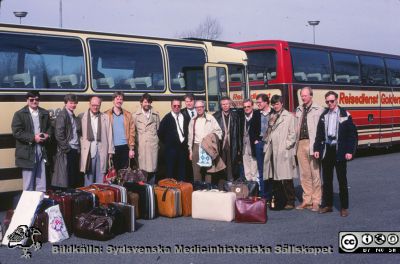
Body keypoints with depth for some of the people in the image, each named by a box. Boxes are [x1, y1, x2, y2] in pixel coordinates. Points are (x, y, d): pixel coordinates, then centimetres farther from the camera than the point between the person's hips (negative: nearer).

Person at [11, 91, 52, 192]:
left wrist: (47, 135, -3)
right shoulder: (19, 114, -4)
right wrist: (33, 138, -18)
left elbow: (49, 128, 20)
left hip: (41, 151, 5)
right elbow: (16, 132, -11)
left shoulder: (45, 113, 12)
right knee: (28, 184, 1)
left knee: (41, 182, 9)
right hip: (27, 152, -5)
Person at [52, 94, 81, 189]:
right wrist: (66, 148, -14)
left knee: (74, 180, 10)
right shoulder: (62, 115, -8)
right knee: (64, 181, -4)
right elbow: (59, 135, -15)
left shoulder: (74, 117, 17)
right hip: (66, 152, -8)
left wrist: (78, 148, 10)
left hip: (75, 151, 8)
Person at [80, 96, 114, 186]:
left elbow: (109, 135, 6)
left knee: (101, 177, 2)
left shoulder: (105, 117, 8)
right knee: (89, 176, 4)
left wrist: (110, 151, 2)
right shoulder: (82, 117, 4)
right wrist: (80, 148, -3)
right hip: (88, 151, -1)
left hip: (102, 152, 1)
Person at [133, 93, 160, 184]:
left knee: (152, 169, -1)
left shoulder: (156, 115, 12)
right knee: (142, 169, -5)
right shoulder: (136, 115, 7)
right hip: (141, 146, -1)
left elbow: (158, 130, 13)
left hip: (153, 145, 1)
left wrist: (158, 142, 5)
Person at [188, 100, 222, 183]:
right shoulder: (193, 120, 11)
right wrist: (190, 150, 11)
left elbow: (218, 131, 4)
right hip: (196, 147, 3)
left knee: (208, 169, -2)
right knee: (196, 170, 4)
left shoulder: (210, 118, 1)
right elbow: (190, 136, 14)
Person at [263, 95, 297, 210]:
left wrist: (287, 145, -8)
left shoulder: (289, 116, 4)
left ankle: (290, 201, -1)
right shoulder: (271, 117, 20)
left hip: (284, 151, -5)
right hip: (272, 150, 5)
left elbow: (292, 133, -1)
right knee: (274, 178, 3)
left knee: (286, 178, -7)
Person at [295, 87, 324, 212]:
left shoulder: (318, 110, -2)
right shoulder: (299, 110, 17)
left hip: (312, 144, -5)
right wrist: (296, 143, 6)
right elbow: (297, 128, 15)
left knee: (315, 174, -3)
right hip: (301, 144, 6)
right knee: (304, 174, 9)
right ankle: (307, 200, 16)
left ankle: (316, 201, 4)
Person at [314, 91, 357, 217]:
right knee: (326, 180, 10)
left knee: (342, 180, 1)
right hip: (326, 151, 4)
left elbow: (352, 134, -6)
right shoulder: (323, 116, 9)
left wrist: (349, 151, -12)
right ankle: (328, 204, 20)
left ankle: (344, 207, 9)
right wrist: (317, 149, 2)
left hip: (340, 151, -4)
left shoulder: (345, 115, -4)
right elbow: (319, 134, 10)